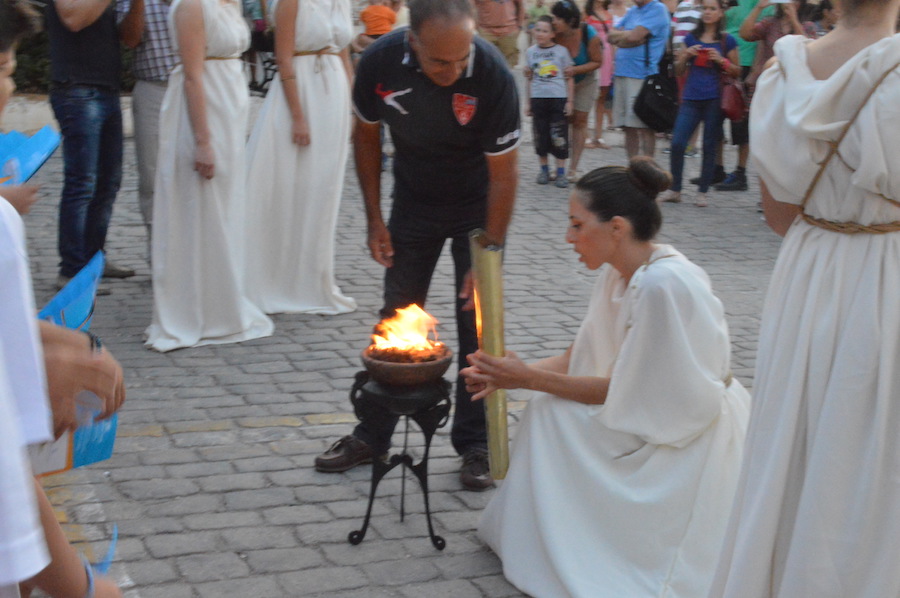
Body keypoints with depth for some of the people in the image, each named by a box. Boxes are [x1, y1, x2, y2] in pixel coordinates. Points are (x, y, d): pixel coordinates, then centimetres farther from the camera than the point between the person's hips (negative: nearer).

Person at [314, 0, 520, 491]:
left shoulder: (492, 75, -31)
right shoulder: (380, 63, -24)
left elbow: (503, 174, -22)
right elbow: (366, 136, -5)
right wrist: (374, 220, -6)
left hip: (476, 207, -2)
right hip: (414, 204, 2)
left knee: (477, 321, -2)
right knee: (396, 320, 7)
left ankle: (475, 443, 12)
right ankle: (373, 436, 21)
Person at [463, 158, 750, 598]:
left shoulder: (663, 285, -26)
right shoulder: (617, 272, 2)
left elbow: (623, 393, -21)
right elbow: (582, 355, 8)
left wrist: (529, 379, -16)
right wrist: (513, 374, -5)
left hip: (688, 444, -8)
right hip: (657, 417, 8)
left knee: (552, 410, -11)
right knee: (550, 408, 2)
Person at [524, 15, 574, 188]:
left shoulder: (561, 51, 0)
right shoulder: (530, 52, 6)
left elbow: (569, 78, 3)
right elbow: (529, 79, 12)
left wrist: (569, 101, -1)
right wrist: (527, 102, 10)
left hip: (558, 98, -2)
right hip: (538, 98, 2)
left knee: (559, 137, -3)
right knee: (541, 136, 6)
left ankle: (561, 172, 3)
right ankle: (544, 169, 20)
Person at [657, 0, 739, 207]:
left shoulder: (727, 41, 4)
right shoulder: (691, 38, 12)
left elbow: (736, 71, 8)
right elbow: (678, 70, 14)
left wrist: (721, 60, -9)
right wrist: (686, 54, -4)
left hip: (714, 99, -2)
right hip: (691, 98, 2)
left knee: (709, 147, 2)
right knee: (677, 143, -7)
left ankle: (702, 192, 10)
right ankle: (674, 189, 6)